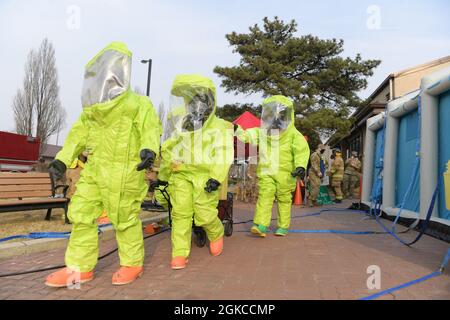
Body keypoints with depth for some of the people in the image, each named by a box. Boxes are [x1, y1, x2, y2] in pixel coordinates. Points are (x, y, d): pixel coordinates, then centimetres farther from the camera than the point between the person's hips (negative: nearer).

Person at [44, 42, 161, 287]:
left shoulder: (138, 104, -6)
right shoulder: (91, 110, 16)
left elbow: (150, 128, -18)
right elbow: (79, 134, 21)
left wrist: (149, 150, -37)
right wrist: (63, 159, 19)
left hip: (123, 172, -7)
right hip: (95, 170, 8)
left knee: (125, 218, 0)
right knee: (81, 214, 8)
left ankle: (132, 264, 20)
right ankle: (80, 268, 21)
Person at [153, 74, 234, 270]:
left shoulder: (219, 128, -1)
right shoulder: (180, 125, 14)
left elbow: (224, 155, -9)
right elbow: (168, 154, 19)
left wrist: (216, 179, -20)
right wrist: (162, 178, 20)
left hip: (206, 175, -3)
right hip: (181, 174, 4)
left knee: (205, 215, -7)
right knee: (181, 212, -7)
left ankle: (217, 233, 26)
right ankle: (179, 254, 2)